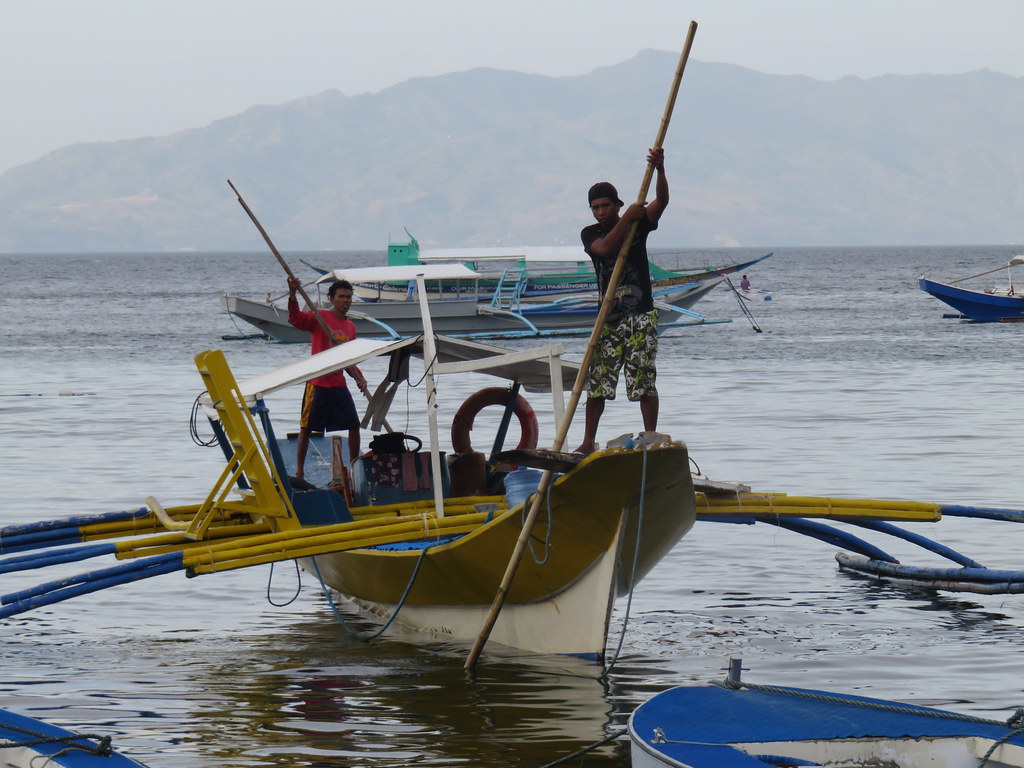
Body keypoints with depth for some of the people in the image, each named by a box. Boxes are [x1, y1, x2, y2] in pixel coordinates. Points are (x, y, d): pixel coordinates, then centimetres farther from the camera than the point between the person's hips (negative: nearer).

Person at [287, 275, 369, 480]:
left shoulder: (350, 326, 14)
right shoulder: (320, 318, -4)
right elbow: (296, 319, -23)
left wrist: (359, 378, 7)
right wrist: (292, 295, -39)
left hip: (339, 385, 6)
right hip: (318, 384, -6)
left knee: (354, 425, 6)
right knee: (306, 427, -1)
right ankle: (299, 471, 3)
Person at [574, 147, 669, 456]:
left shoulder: (639, 224, 3)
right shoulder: (590, 234, 5)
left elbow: (661, 201, -13)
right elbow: (605, 248, -16)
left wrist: (659, 170, -29)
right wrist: (627, 219, -24)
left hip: (641, 315, -1)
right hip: (609, 317, 2)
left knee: (644, 381, -4)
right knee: (597, 383, 1)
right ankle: (588, 442, 9)